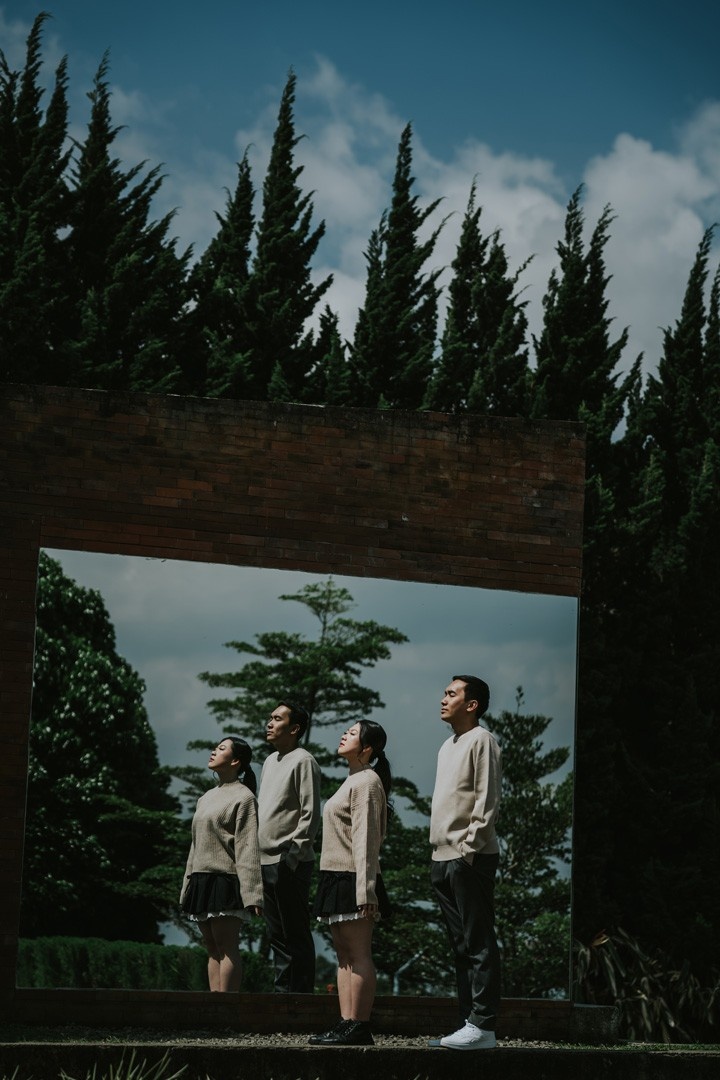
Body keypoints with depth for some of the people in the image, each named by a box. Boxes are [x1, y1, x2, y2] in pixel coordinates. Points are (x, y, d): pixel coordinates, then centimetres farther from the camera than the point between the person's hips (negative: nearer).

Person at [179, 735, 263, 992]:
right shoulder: (206, 798, 21)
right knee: (212, 949, 6)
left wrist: (252, 894, -19)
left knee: (226, 947, -10)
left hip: (225, 881, -8)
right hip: (202, 880, 8)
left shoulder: (243, 797, -4)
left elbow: (248, 849, -12)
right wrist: (187, 888, 18)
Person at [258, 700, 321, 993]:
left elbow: (311, 814, -13)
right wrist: (255, 853, 15)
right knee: (277, 934, 12)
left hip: (288, 863, -9)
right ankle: (282, 992, 16)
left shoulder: (302, 761, -8)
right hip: (266, 860, 9)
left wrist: (293, 854, -18)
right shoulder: (270, 761, 19)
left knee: (296, 934, -5)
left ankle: (301, 995, -4)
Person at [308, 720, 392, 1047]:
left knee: (358, 954, -9)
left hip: (352, 878, -10)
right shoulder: (352, 780, 21)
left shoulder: (367, 782, -10)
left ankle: (358, 1026, -11)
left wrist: (364, 890, -22)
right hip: (336, 875, 10)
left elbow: (365, 839, -17)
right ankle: (346, 1023, 8)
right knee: (343, 954, 8)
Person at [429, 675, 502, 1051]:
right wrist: (440, 853, 15)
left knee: (478, 942, -8)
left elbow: (487, 799, -14)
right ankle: (468, 1021, 13)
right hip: (444, 858, 9)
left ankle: (483, 1025, -9)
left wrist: (470, 845, -18)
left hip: (469, 858, -9)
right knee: (461, 945, 10)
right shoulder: (448, 746, 20)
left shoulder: (481, 741, -7)